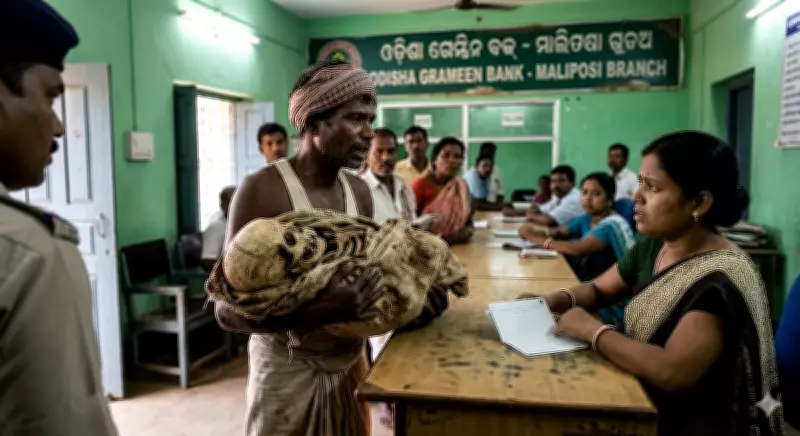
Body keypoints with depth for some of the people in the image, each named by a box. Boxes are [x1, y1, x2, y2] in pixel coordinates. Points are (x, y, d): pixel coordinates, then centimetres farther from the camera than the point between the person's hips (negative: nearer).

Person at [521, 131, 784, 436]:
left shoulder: (721, 280, -25)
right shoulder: (652, 246, -2)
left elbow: (672, 372, -34)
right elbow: (598, 289, 12)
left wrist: (591, 329, -23)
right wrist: (555, 302, -8)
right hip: (649, 405, 6)